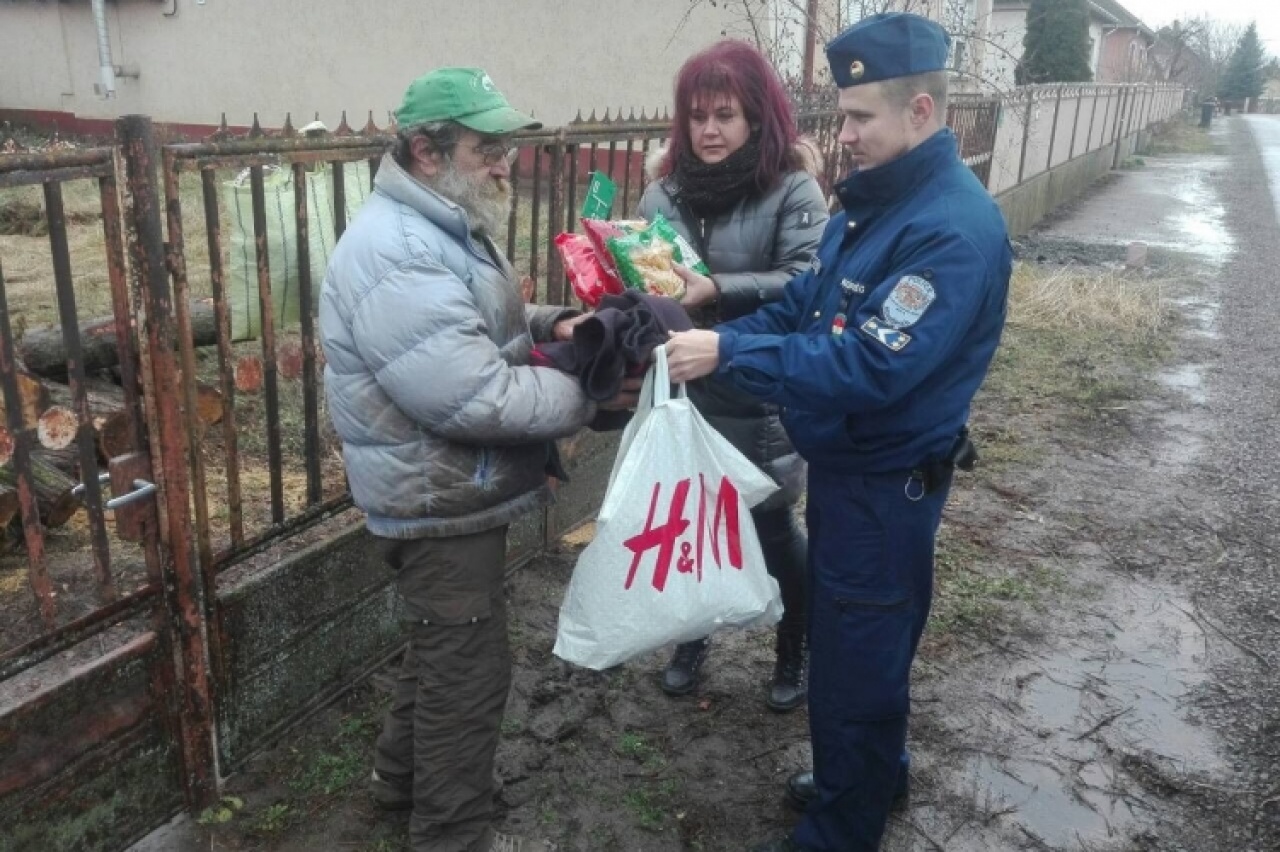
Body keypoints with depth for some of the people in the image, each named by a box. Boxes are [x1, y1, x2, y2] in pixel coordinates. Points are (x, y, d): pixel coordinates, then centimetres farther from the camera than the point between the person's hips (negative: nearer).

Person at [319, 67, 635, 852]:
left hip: (454, 490, 11)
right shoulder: (398, 254, -26)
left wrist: (546, 326, 0)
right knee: (470, 668, 4)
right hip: (442, 501, -11)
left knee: (443, 648, 25)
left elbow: (482, 329, 19)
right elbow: (476, 397, -31)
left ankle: (406, 773, 46)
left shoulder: (442, 227, 9)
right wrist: (590, 397, -22)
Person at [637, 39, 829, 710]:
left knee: (772, 529, 12)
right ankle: (692, 637, 43)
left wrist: (718, 290, -31)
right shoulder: (666, 189, 2)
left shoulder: (792, 189, -11)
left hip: (761, 400, -4)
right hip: (682, 391, 4)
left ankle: (795, 654, 37)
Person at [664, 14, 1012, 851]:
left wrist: (728, 352, -31)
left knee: (856, 658, 6)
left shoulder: (956, 229, -25)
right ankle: (872, 775, 47)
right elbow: (803, 306, 9)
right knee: (850, 636, 24)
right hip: (845, 464, 9)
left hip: (887, 484, -9)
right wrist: (709, 332, -6)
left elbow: (870, 367, -32)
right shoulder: (874, 199, 6)